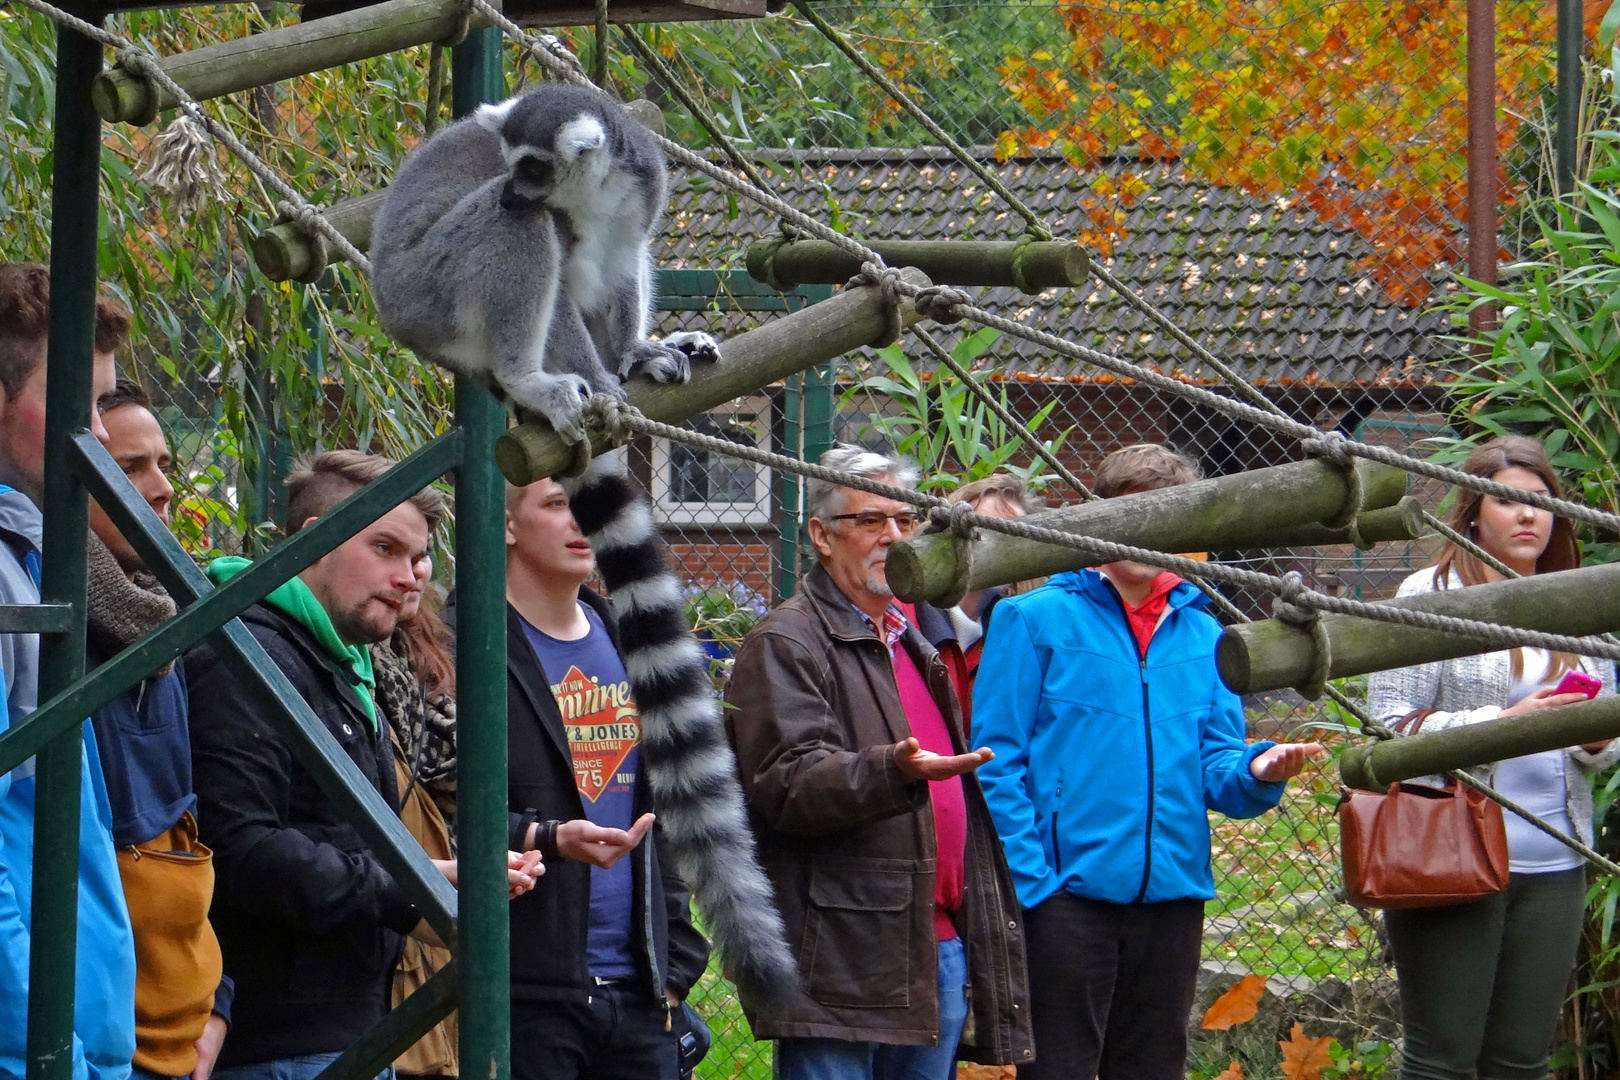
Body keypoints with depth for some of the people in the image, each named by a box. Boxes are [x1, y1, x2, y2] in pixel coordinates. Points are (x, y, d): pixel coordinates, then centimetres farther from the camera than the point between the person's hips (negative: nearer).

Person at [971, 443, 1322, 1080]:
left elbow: (1214, 767, 10)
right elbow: (996, 760, -7)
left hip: (1173, 895, 5)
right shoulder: (1037, 620, -2)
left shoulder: (1203, 636, 12)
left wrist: (1256, 773, -14)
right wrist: (1029, 877, -15)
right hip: (1067, 894, -5)